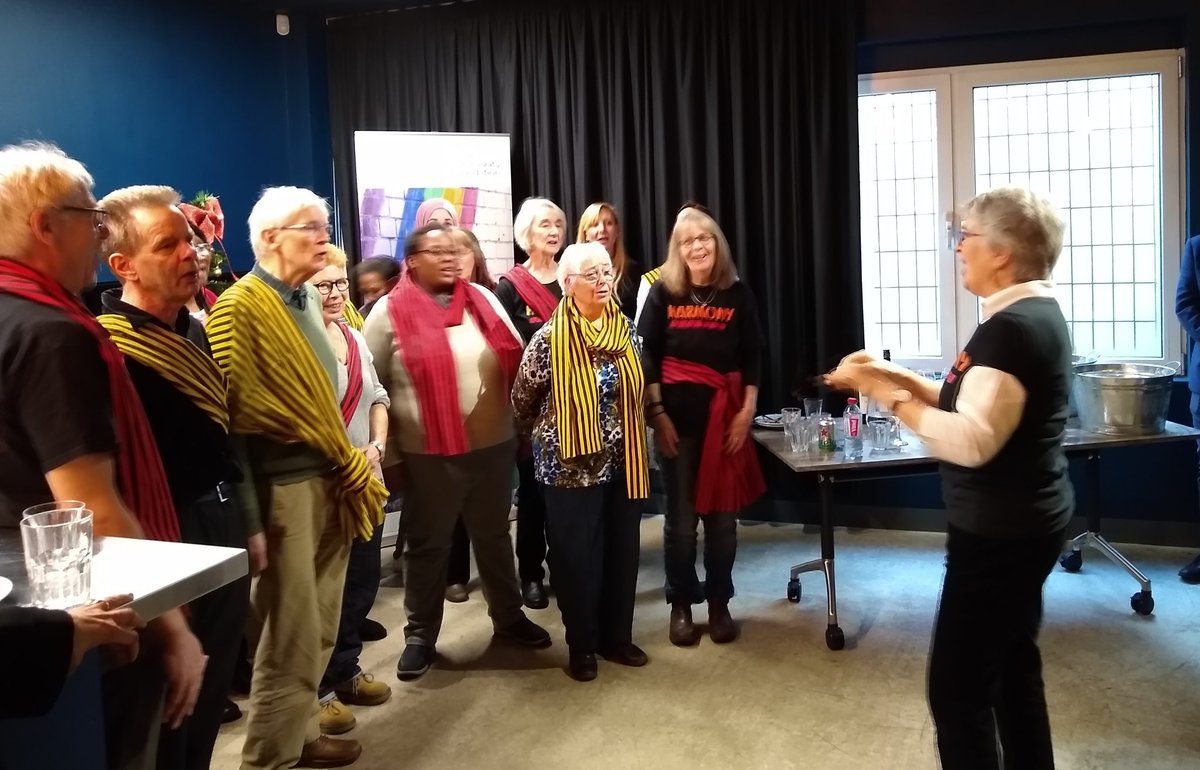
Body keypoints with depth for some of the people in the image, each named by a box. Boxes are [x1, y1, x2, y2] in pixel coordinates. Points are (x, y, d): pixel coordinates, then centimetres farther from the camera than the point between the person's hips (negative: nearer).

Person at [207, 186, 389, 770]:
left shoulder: (306, 298, 13)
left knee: (319, 626, 17)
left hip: (329, 479, 8)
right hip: (284, 485, -8)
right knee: (292, 635, 0)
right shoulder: (240, 306, -12)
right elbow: (241, 408, -16)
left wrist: (345, 462, 12)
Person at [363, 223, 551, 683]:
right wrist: (387, 450, -6)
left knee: (493, 536, 18)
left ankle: (509, 616, 35)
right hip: (427, 453, -4)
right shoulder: (389, 313, -5)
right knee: (428, 545, 9)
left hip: (493, 443, 4)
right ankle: (420, 634, 25)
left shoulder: (482, 301, 6)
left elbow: (514, 362, 11)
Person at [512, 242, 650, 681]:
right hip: (571, 464, -5)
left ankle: (617, 636, 29)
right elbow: (522, 401, -1)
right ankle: (581, 645, 21)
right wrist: (547, 435, 13)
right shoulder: (549, 340, -13)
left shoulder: (627, 332, 2)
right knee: (576, 557, 5)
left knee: (623, 551, 12)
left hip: (623, 461, 5)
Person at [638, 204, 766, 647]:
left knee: (723, 515, 6)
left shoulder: (738, 295, 4)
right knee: (680, 516, 6)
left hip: (725, 417, 1)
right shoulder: (663, 293, 1)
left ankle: (719, 603, 20)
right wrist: (657, 415, -8)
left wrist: (746, 412, -5)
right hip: (677, 417, -1)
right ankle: (681, 605, 19)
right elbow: (646, 358, -1)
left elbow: (752, 358, 4)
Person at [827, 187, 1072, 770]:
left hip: (999, 533, -11)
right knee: (1013, 664, 22)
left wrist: (888, 394, -24)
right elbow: (979, 404, 13)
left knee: (958, 687, -2)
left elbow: (971, 441, -30)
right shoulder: (1035, 313, 9)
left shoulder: (1010, 328, -22)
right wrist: (901, 377, 5)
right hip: (1023, 522, 11)